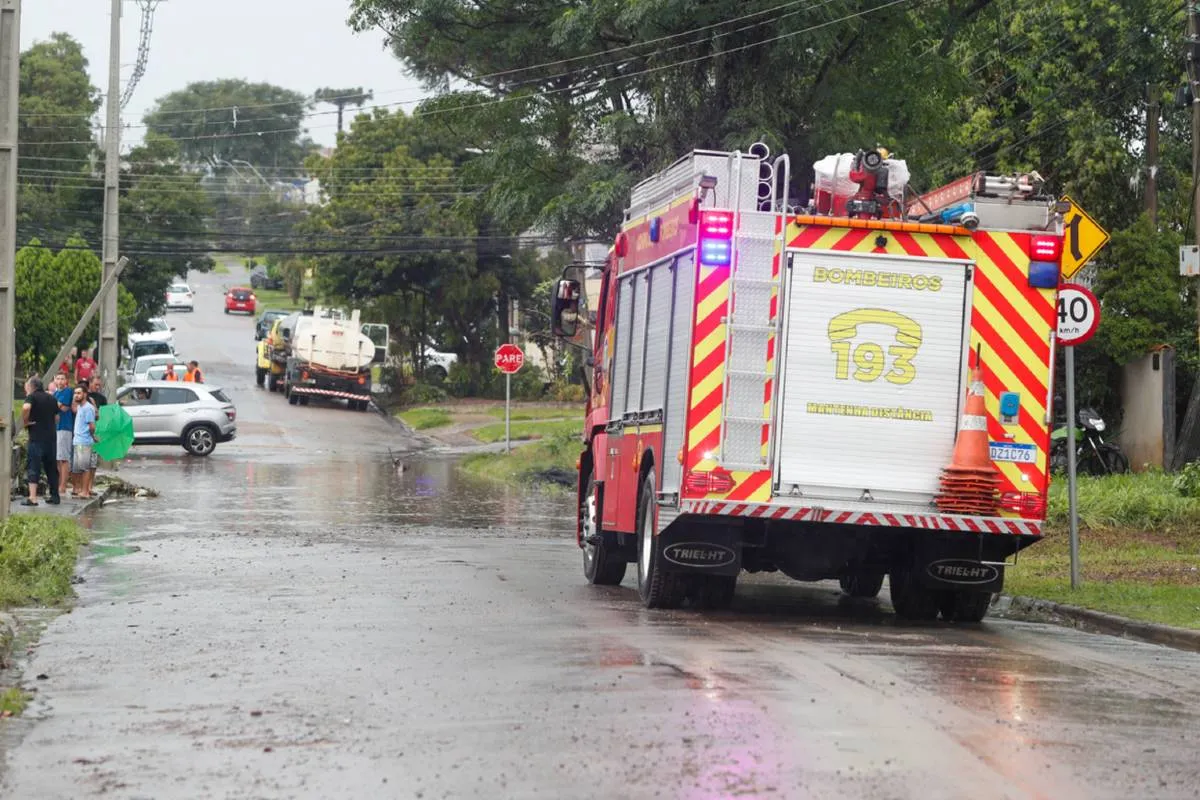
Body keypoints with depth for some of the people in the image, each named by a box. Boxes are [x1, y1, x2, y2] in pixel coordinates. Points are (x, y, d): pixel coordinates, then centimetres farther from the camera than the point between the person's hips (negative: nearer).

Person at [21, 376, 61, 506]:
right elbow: (57, 418, 17)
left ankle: (32, 497, -15)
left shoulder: (32, 397, -5)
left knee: (33, 467, -6)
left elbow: (26, 408, -25)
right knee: (51, 467, 15)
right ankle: (54, 495, 19)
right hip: (51, 436, 6)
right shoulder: (51, 398, 14)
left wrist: (25, 421, -12)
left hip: (36, 437, -6)